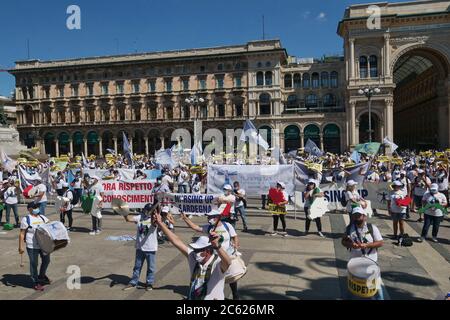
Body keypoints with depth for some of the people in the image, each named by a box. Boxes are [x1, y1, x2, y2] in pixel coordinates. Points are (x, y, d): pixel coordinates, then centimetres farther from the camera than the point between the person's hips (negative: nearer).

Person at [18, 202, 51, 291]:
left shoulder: (42, 217, 8)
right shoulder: (26, 219, -9)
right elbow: (22, 234, -8)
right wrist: (20, 247, -11)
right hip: (32, 246, -6)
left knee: (46, 261, 16)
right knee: (34, 264, 5)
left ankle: (42, 276, 39)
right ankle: (35, 282, 18)